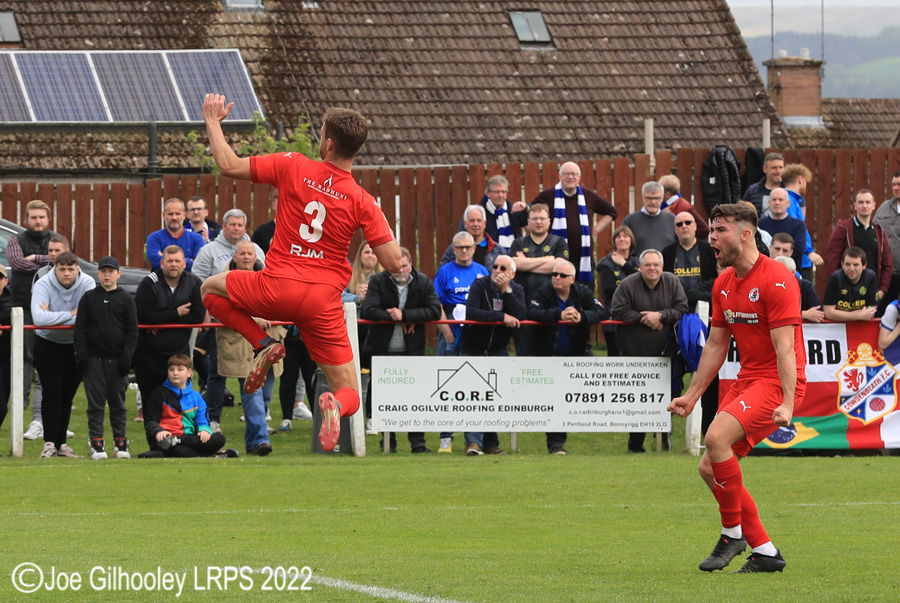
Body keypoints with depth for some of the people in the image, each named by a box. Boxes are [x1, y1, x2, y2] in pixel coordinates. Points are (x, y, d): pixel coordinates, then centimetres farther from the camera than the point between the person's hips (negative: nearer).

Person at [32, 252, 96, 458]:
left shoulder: (87, 284, -14)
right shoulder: (43, 285, -18)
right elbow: (39, 319, -33)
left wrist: (53, 316, -26)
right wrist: (71, 314, -25)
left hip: (76, 346, 2)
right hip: (48, 346, -2)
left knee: (67, 396, 8)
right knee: (52, 394, -9)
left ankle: (61, 443, 15)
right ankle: (49, 443, -7)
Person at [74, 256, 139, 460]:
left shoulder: (126, 300, 6)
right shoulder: (89, 298, 8)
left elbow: (132, 330, 4)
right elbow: (80, 328, 6)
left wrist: (126, 357, -4)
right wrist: (81, 354, -4)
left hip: (116, 358, 0)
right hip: (94, 358, 0)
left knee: (118, 403, 5)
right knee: (95, 402, -2)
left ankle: (120, 443, 11)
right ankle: (96, 444, -1)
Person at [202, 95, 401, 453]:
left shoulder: (293, 168, -5)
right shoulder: (362, 201, -4)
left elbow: (229, 166, 1)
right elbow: (393, 263, -6)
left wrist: (213, 121, 16)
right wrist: (382, 222, 12)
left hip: (278, 289, -1)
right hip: (324, 303, 1)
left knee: (211, 288, 29)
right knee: (350, 395, 9)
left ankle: (262, 344, 5)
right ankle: (335, 405, -31)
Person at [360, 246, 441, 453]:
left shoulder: (423, 283, 1)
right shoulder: (378, 282, -2)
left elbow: (435, 311, -10)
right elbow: (367, 311, -13)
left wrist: (404, 315, -16)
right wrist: (396, 319, -16)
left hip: (412, 350, 0)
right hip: (382, 349, 0)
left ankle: (418, 442, -2)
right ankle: (388, 442, 16)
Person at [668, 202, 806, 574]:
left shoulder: (776, 280, -15)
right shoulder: (723, 283, 11)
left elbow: (785, 348, -21)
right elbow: (716, 346, 20)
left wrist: (787, 404, -29)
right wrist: (692, 396, 17)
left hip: (777, 380, -9)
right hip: (747, 380, 9)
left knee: (717, 437, -27)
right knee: (710, 468, 2)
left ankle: (734, 533, -11)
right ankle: (764, 552, 9)